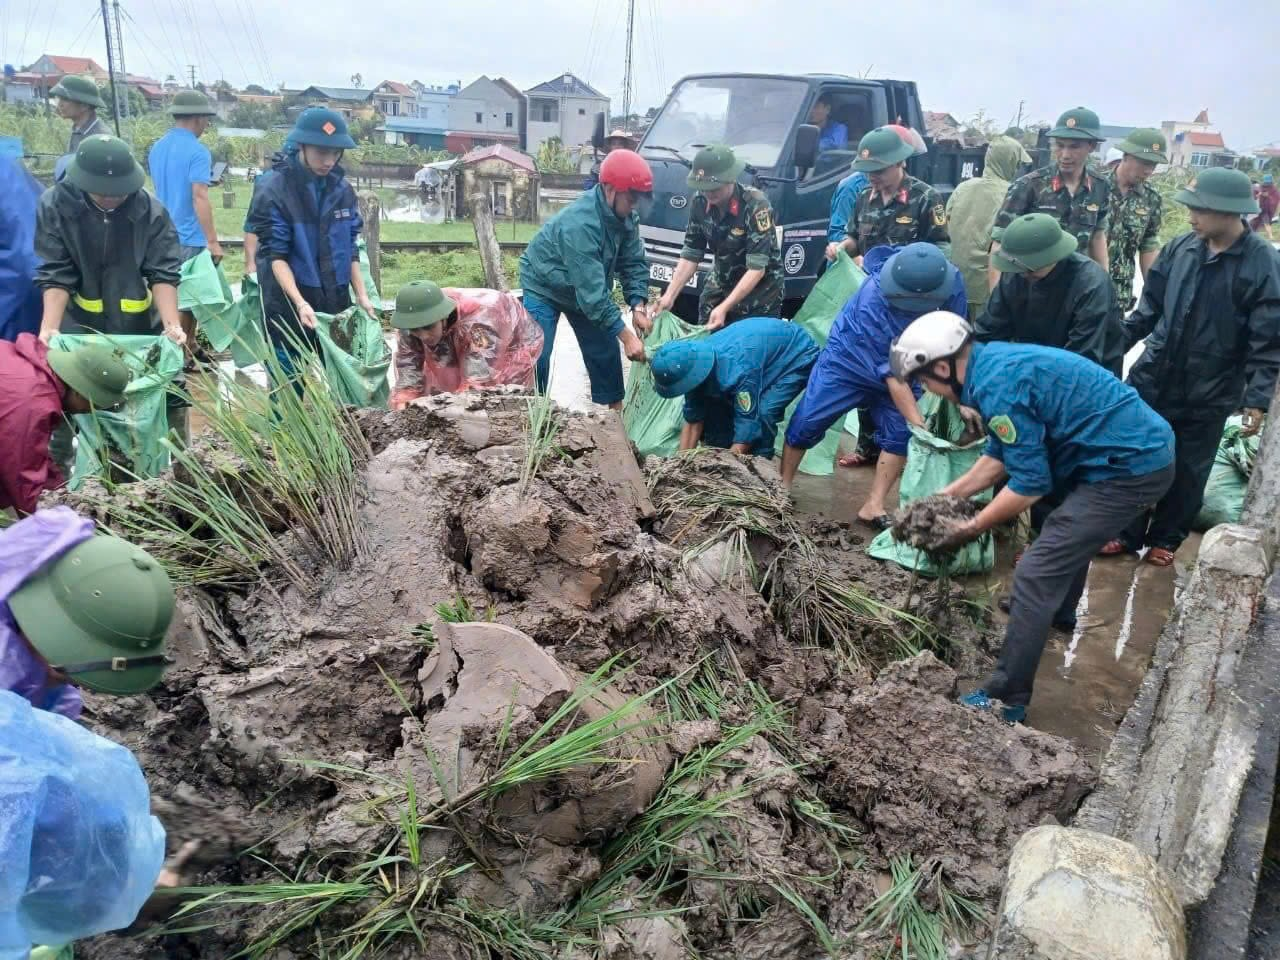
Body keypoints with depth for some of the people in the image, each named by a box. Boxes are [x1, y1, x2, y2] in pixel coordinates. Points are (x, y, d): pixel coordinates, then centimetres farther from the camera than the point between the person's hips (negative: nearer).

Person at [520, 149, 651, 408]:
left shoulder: (626, 216, -15)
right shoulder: (580, 223, -39)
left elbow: (633, 263, -8)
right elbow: (592, 291, -41)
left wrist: (638, 306, -24)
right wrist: (626, 335, -40)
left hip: (586, 288, 7)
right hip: (544, 288, -7)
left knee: (605, 352, 6)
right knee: (537, 357, -11)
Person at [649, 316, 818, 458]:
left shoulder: (738, 371, -40)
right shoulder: (694, 363, -17)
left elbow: (746, 433, -34)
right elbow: (693, 421, -7)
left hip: (797, 356, -7)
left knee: (762, 415, -27)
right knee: (717, 408, -4)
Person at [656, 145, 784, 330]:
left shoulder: (756, 205, -25)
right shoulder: (700, 203, -8)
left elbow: (757, 268, -27)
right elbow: (690, 255, -2)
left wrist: (724, 308, -33)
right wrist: (669, 295, -14)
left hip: (760, 292, -5)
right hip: (720, 287, 5)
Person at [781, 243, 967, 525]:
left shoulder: (952, 284, -25)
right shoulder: (873, 299, -38)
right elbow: (891, 372, -35)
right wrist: (920, 425, -36)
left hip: (905, 366, 4)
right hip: (850, 359, -4)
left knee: (900, 433, -4)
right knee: (806, 423, -5)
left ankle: (873, 507, 8)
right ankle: (782, 487, 16)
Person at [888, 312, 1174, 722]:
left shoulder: (998, 387, -22)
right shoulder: (996, 361, 9)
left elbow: (1030, 482, -19)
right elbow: (1000, 454, 18)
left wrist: (972, 528, -8)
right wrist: (947, 495, 17)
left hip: (1131, 465, -10)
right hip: (1147, 446, 11)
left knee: (1035, 575, -11)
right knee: (1070, 528, 35)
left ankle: (1005, 701, -4)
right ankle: (1060, 611, 60)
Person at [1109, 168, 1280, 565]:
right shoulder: (1180, 247, -2)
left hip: (1208, 394, -3)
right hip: (1152, 377, 3)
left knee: (1187, 472, 12)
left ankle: (1166, 538, 31)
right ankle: (1126, 531, 28)